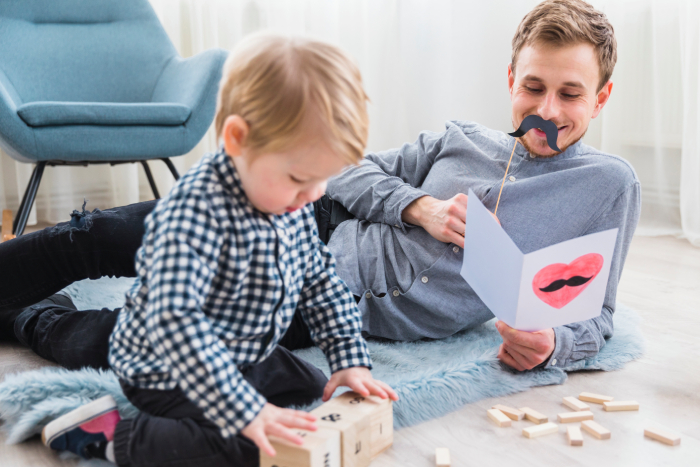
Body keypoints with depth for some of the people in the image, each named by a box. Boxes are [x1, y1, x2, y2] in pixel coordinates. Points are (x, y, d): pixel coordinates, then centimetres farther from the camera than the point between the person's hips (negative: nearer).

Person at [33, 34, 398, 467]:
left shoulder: (293, 201, -6)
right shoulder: (196, 210, -33)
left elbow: (320, 280, 5)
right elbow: (175, 322, -41)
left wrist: (352, 360, -2)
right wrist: (246, 411, -42)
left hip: (246, 357, 9)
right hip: (168, 372, -8)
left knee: (317, 393, 16)